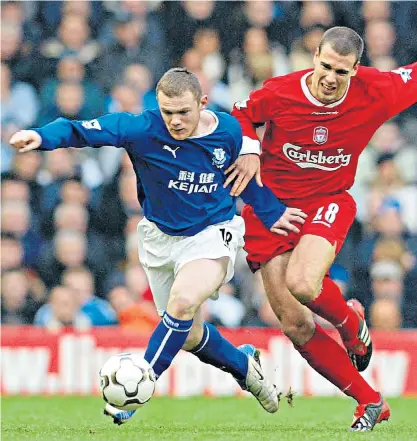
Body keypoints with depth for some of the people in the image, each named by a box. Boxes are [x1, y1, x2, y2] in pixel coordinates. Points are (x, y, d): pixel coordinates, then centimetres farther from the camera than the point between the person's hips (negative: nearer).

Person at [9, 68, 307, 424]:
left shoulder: (227, 130, -11)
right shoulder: (144, 128, -21)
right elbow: (86, 130, -33)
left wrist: (271, 212, 14)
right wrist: (43, 137, -50)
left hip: (212, 233, -2)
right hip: (161, 237, 2)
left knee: (183, 301, -29)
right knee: (189, 335, 11)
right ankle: (244, 365, 42)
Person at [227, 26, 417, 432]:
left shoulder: (375, 92, -13)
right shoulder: (280, 93, -13)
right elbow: (241, 114, 7)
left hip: (328, 203, -1)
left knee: (303, 283, -33)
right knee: (295, 326, -4)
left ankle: (351, 322, 4)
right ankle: (370, 402, 9)